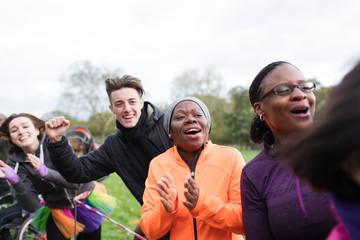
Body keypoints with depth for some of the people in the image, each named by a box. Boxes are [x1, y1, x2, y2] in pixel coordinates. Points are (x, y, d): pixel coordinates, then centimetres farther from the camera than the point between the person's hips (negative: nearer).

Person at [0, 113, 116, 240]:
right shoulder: (15, 162, -11)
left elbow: (77, 181, -24)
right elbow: (32, 206, -19)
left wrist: (46, 172, -39)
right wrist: (15, 181, -34)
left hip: (87, 203, -1)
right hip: (57, 214, 1)